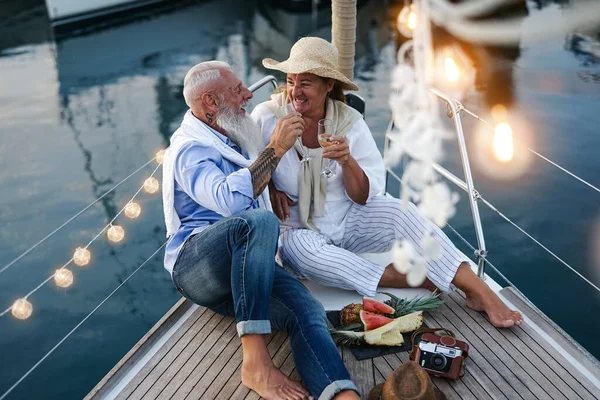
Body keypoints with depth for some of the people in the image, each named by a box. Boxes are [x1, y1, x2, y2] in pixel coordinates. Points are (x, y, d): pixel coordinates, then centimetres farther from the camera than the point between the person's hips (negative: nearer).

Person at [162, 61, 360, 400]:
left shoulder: (235, 140, 21)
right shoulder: (190, 149, -5)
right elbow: (229, 200, -26)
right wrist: (276, 149, -20)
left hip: (244, 267, 7)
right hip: (196, 263, -7)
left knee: (307, 310, -25)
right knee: (259, 221, -38)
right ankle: (255, 359, -38)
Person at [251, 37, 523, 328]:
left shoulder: (350, 122, -7)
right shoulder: (266, 117, -12)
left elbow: (364, 197, -6)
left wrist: (348, 162, -26)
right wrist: (270, 187, -15)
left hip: (347, 220, 2)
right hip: (296, 229, -1)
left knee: (401, 212, -24)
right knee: (298, 250, -36)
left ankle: (481, 293, -24)